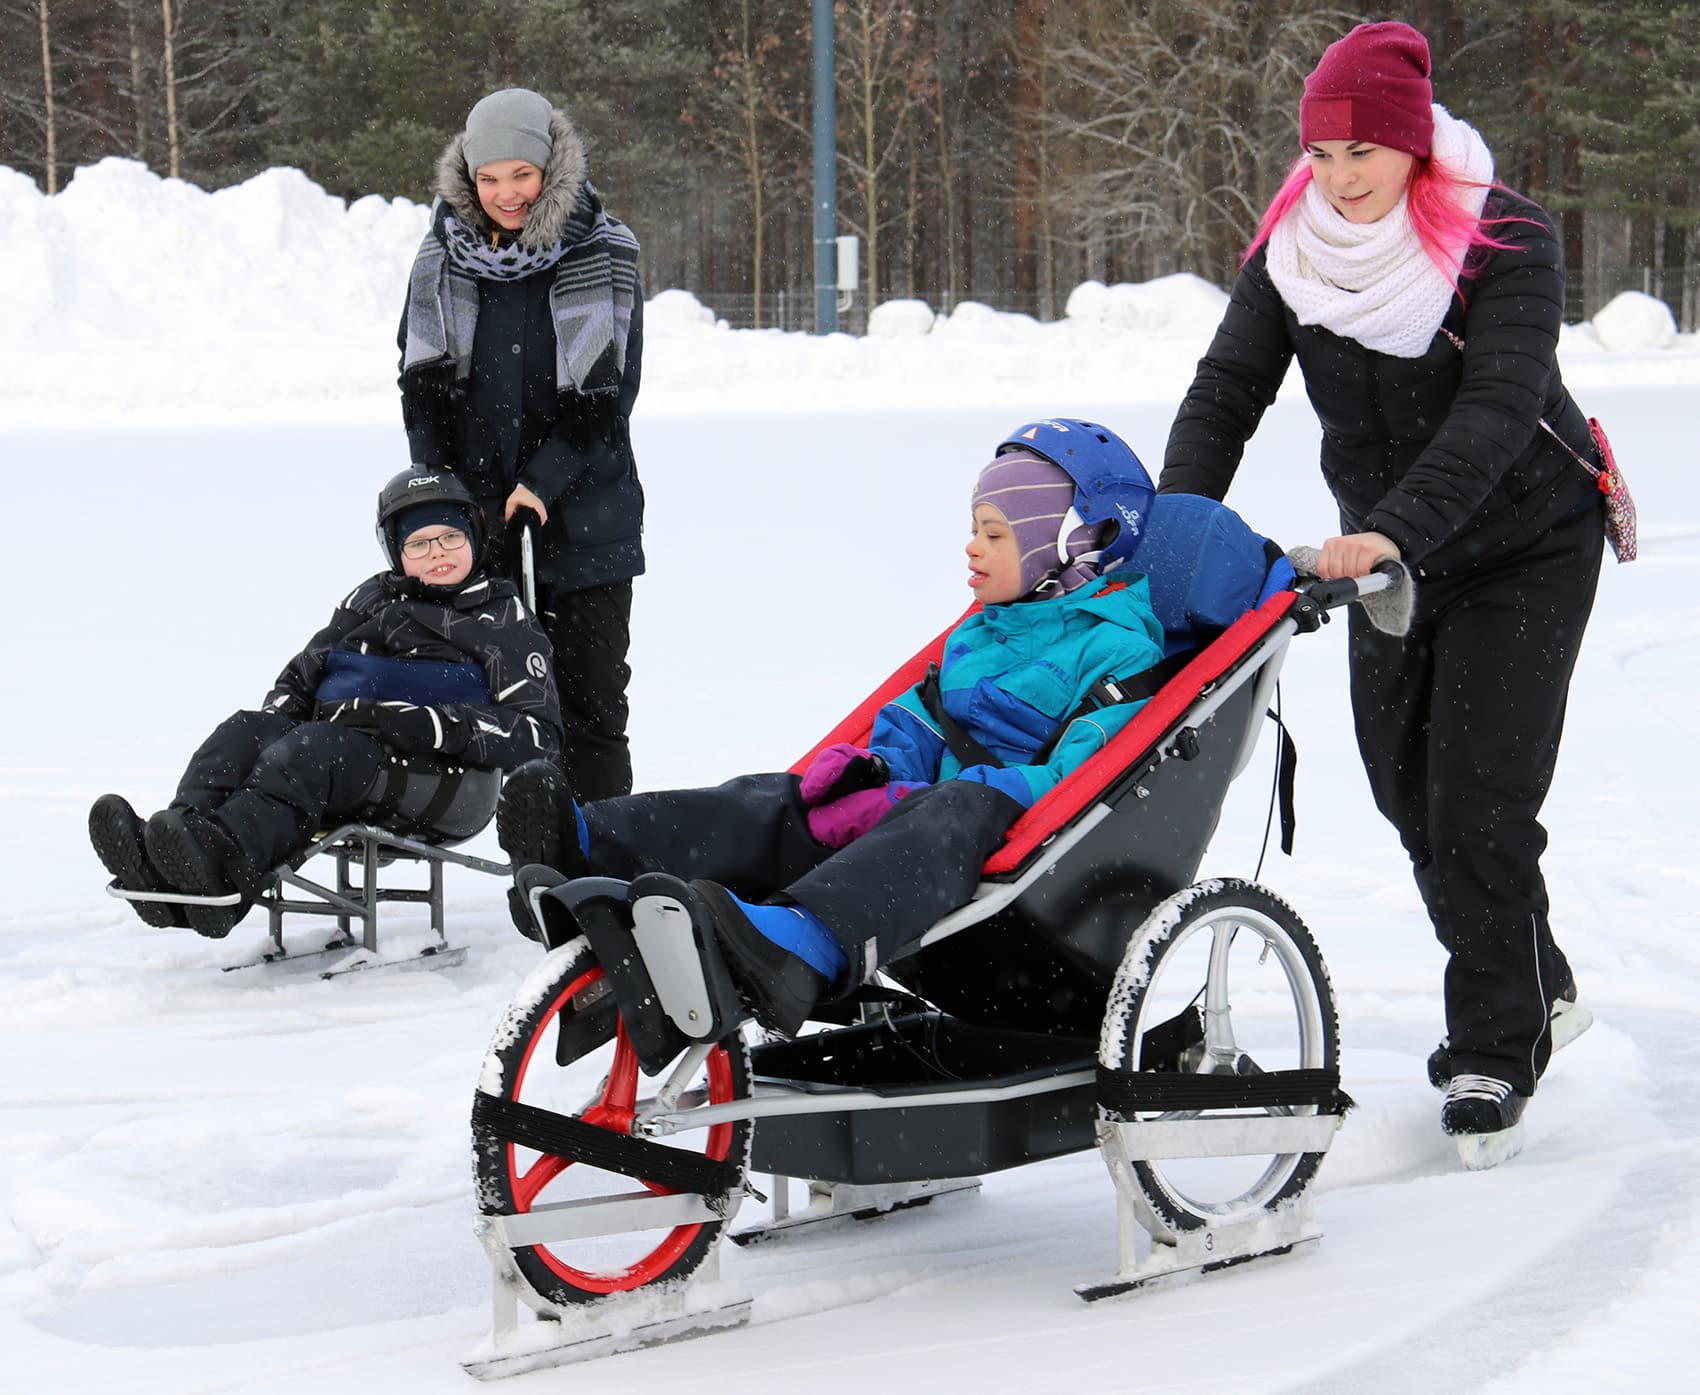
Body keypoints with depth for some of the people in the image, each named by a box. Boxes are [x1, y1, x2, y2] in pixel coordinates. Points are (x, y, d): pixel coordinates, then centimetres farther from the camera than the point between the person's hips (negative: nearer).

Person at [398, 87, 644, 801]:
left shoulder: (605, 254, -5)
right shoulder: (444, 254, 3)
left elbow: (606, 391, -7)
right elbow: (422, 379, 6)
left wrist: (544, 481, -15)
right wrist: (441, 483, -7)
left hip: (581, 499, -2)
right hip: (472, 494, 2)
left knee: (589, 686, -1)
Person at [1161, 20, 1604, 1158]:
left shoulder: (1505, 241, -23)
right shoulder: (1292, 247, -8)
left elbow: (1499, 408, -34)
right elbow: (1228, 390, -10)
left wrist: (1397, 530, -47)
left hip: (1527, 546, -6)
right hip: (1388, 554, 6)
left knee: (1479, 799, -11)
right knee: (1408, 790, 11)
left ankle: (1496, 1052, 2)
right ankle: (1536, 992, 31)